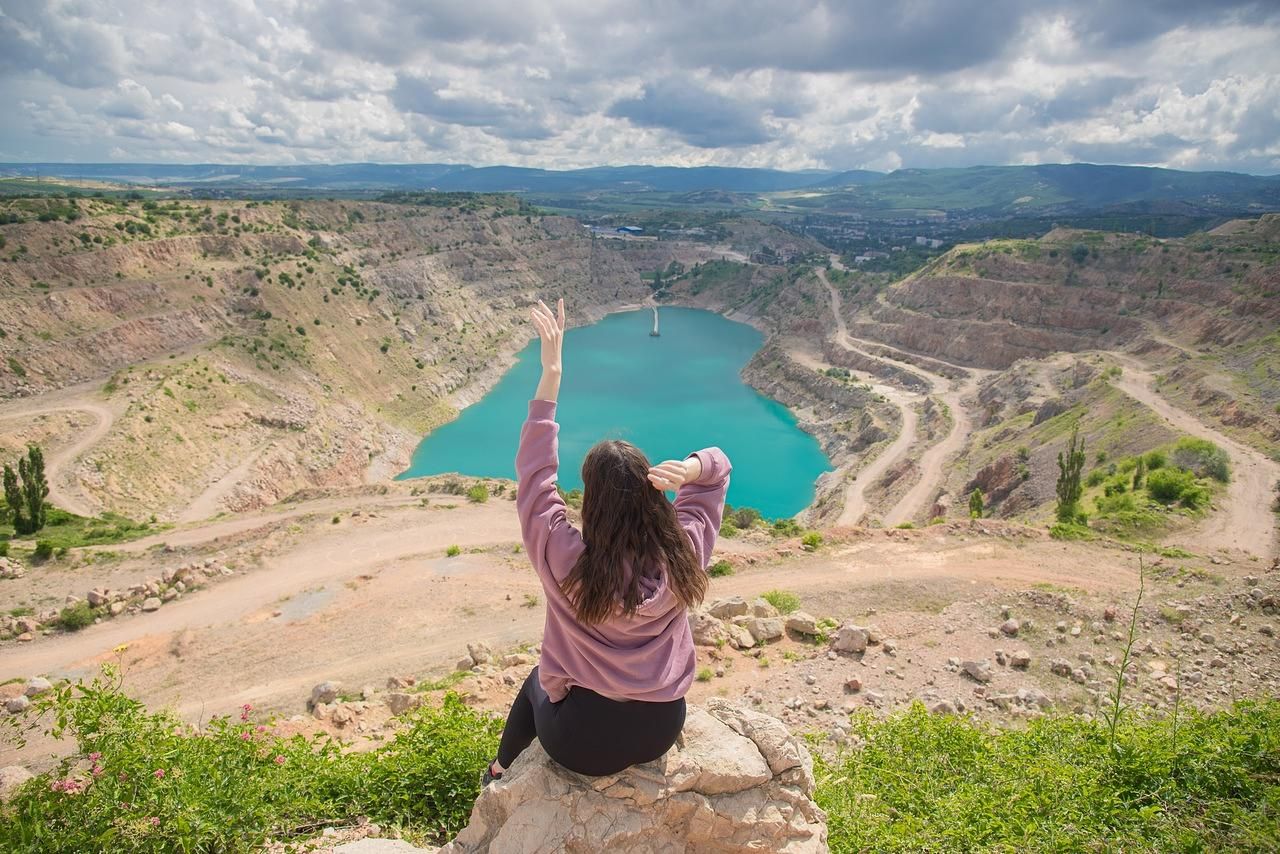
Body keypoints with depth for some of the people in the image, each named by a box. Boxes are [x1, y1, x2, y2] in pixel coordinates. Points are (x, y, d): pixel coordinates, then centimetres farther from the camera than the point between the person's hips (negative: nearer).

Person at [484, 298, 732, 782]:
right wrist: (687, 470, -27)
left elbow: (534, 471, -18)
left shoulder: (565, 560, -28)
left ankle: (502, 771, 56)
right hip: (660, 733, 4)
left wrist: (551, 372, -19)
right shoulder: (683, 554, -18)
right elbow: (718, 465, -4)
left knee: (537, 683, 32)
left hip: (580, 744, -3)